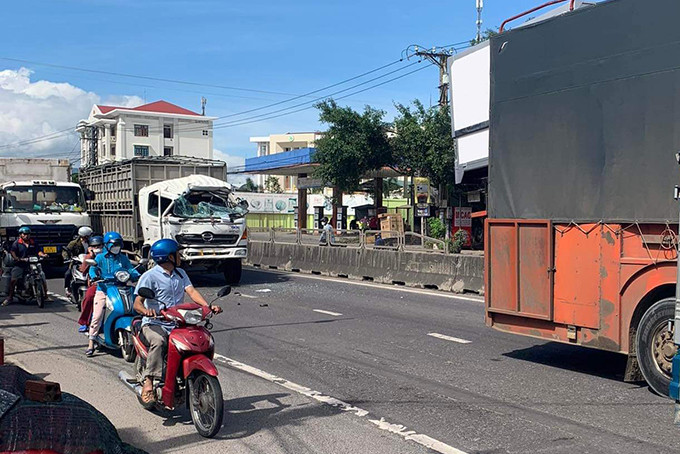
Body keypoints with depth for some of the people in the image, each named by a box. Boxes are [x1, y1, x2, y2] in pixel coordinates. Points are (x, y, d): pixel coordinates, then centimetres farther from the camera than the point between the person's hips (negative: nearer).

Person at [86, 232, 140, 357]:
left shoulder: (123, 258, 15)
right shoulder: (100, 257, 7)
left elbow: (131, 268, 8)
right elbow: (93, 268, -4)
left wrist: (137, 276, -12)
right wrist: (94, 276, -26)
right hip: (103, 290, -2)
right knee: (97, 316, -11)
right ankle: (91, 344, -5)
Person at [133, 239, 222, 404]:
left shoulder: (180, 273, 16)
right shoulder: (150, 276, -5)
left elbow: (191, 291, 1)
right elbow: (137, 303, -12)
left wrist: (208, 306, -18)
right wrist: (146, 310, -37)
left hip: (177, 323, 5)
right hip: (154, 323, -5)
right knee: (158, 342, -37)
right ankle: (148, 381, -31)